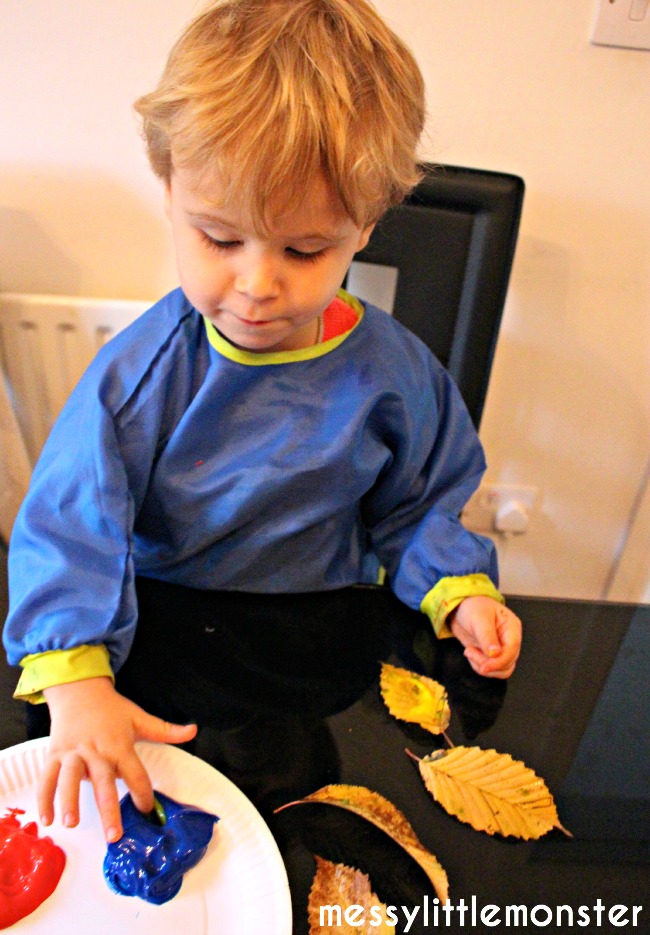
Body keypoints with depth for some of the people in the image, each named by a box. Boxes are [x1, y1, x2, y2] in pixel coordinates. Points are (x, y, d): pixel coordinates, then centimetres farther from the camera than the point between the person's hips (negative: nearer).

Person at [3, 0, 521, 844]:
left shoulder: (392, 374, -9)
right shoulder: (141, 369, -13)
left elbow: (419, 506, 6)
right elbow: (71, 525, -17)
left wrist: (460, 592, -12)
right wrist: (77, 682, -29)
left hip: (322, 644, 1)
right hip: (156, 635, 1)